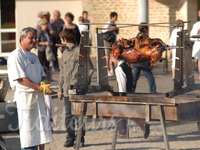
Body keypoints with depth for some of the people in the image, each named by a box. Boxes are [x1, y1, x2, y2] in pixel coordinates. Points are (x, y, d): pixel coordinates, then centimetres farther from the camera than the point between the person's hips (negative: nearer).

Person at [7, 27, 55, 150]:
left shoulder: (34, 56, 19)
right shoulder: (16, 55, -9)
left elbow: (42, 74, 21)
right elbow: (20, 78, -17)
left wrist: (44, 82, -4)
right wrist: (39, 87, -22)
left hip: (38, 96, 8)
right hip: (25, 95, -8)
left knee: (42, 124, 7)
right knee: (28, 126, -5)